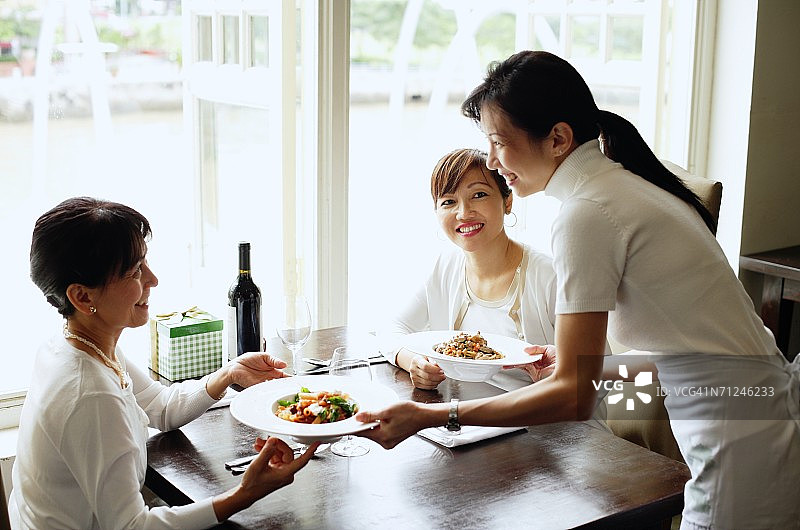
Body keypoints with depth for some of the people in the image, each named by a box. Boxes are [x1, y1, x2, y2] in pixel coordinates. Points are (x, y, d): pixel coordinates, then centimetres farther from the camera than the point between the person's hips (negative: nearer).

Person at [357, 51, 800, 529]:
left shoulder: (588, 214, -19)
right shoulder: (628, 184, 9)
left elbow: (575, 396, -20)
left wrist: (429, 416, -18)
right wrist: (563, 356, 13)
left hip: (743, 437, -9)